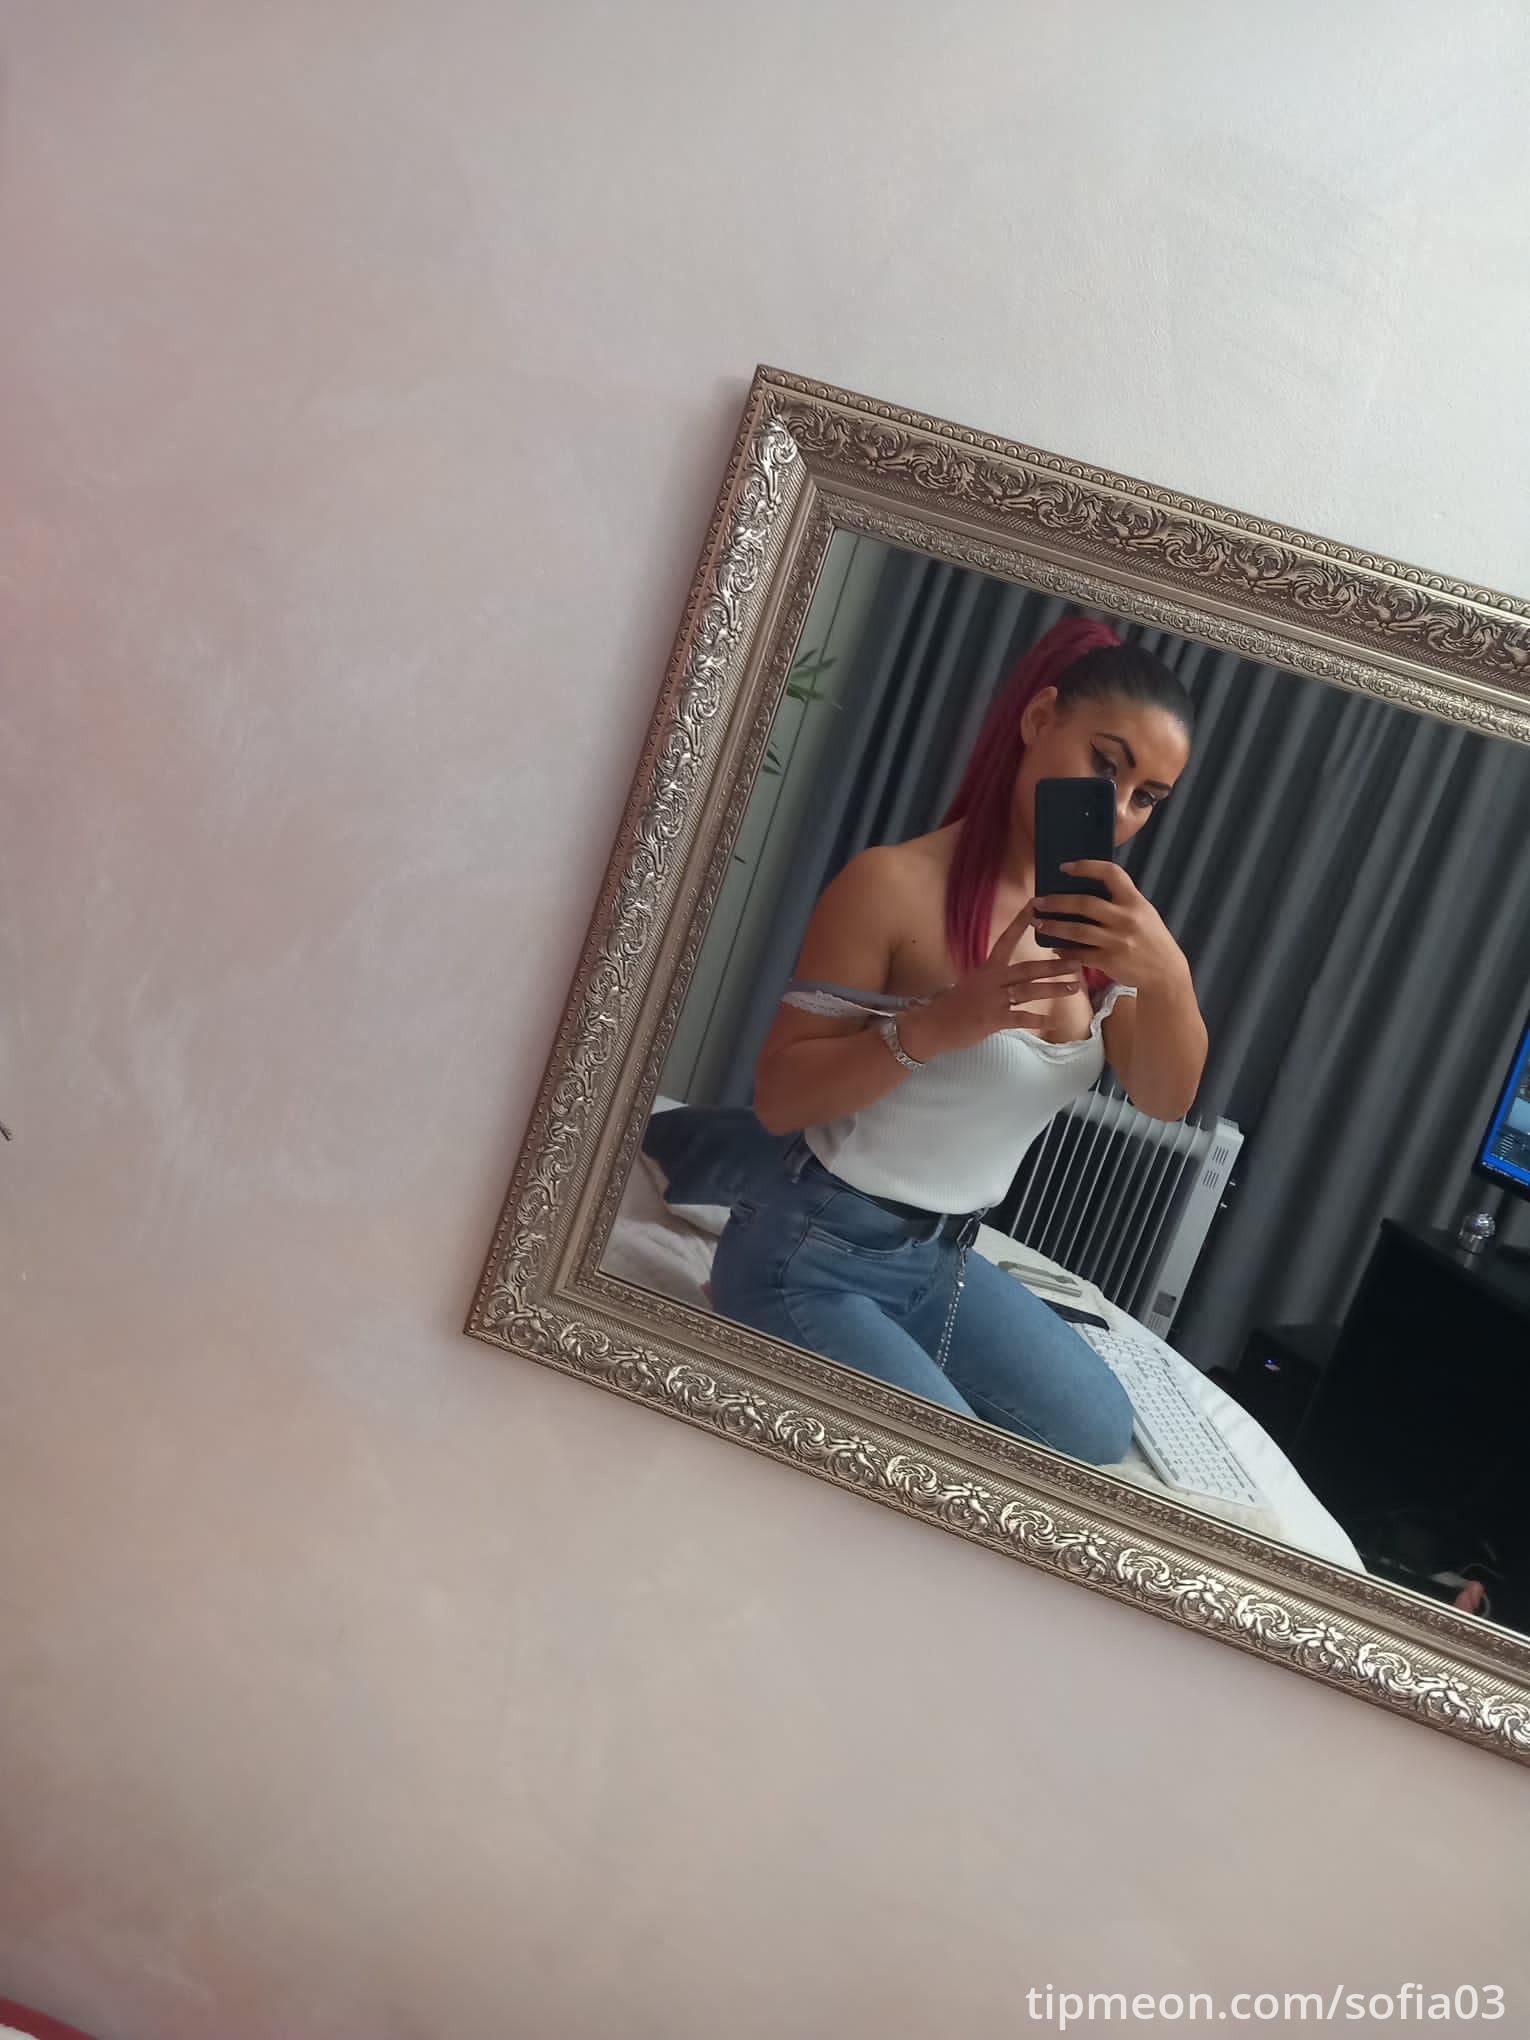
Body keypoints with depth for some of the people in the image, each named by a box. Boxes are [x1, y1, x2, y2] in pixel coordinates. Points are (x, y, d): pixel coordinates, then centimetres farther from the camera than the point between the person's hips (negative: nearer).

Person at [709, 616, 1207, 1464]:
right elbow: (776, 1097, -19)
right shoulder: (894, 883, -21)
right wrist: (939, 1023, -34)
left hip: (945, 1259, 8)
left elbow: (1165, 1100, -7)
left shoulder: (1094, 917, 1)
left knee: (1097, 1431, 15)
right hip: (814, 1256, -7)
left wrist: (1167, 974, -28)